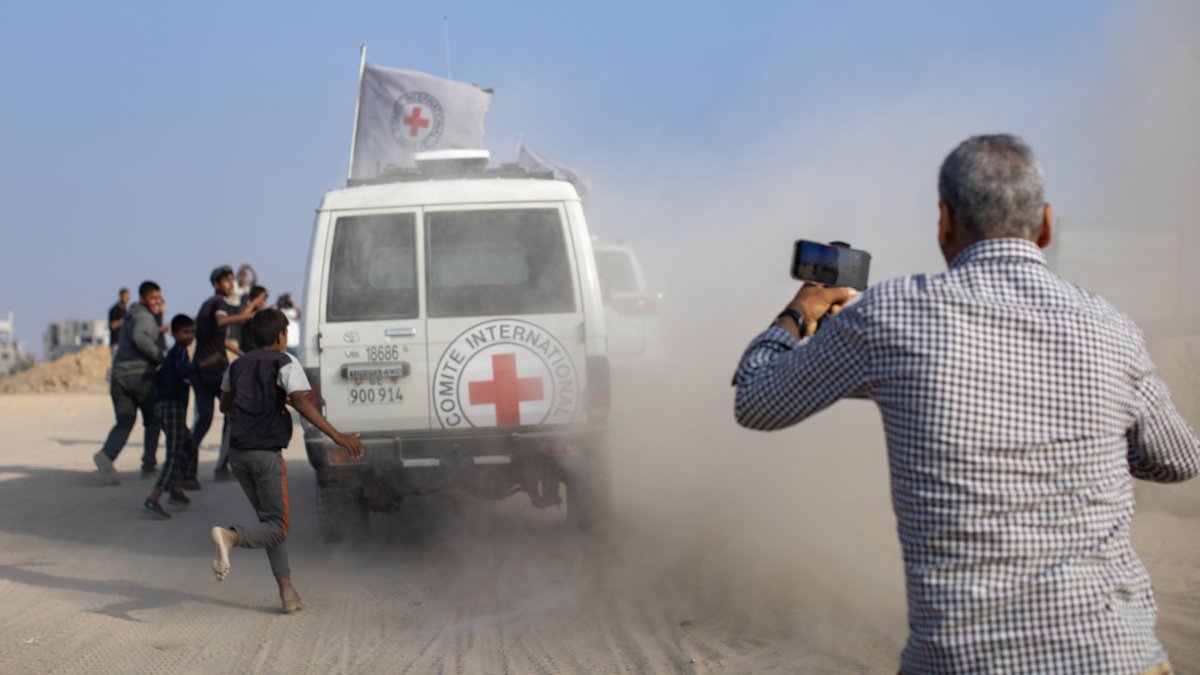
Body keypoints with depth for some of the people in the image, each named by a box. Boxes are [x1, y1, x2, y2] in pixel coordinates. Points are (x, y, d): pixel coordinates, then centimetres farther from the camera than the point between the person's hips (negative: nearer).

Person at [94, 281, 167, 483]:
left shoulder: (130, 318, 25)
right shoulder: (144, 317, -6)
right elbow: (140, 337, -27)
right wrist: (159, 356, -18)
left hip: (118, 375, 7)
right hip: (141, 375, -7)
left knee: (124, 422, 6)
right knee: (152, 421, 11)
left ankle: (106, 454, -21)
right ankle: (149, 465, 9)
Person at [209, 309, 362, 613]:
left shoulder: (238, 366, 16)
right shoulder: (284, 362, -3)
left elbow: (225, 405, 28)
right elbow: (302, 403, -17)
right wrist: (337, 436, -22)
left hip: (238, 452, 6)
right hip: (266, 452, -6)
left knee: (270, 520, 14)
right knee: (278, 526, 0)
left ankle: (287, 591, 4)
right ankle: (230, 536, -29)